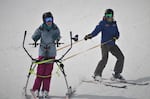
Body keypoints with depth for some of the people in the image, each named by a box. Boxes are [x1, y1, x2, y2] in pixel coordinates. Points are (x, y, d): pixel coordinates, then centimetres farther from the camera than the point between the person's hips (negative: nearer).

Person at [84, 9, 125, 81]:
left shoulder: (114, 24, 11)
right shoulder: (102, 23, -5)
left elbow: (117, 33, 14)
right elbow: (96, 31, -14)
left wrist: (116, 37, -9)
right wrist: (90, 36, -30)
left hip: (112, 44, 6)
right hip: (105, 44, -6)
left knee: (121, 57, 5)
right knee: (105, 59, -23)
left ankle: (117, 74, 19)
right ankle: (97, 74, -15)